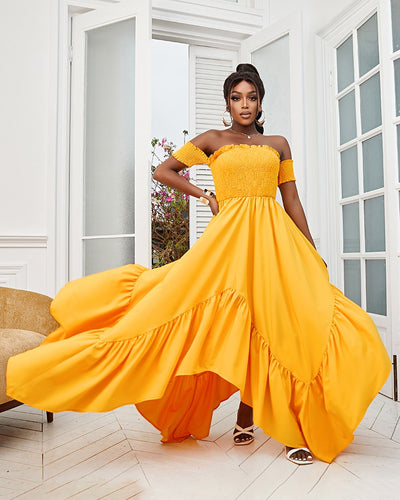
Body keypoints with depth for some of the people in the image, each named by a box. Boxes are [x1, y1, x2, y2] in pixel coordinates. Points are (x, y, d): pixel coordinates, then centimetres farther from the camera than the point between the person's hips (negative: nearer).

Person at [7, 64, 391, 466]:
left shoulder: (278, 144, 16)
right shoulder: (212, 140, 11)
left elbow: (292, 201, 14)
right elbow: (163, 170, 13)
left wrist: (313, 256, 9)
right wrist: (205, 195, 3)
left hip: (276, 237, 3)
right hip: (231, 236, -2)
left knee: (280, 324, -4)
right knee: (243, 323, -2)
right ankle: (247, 418, 17)